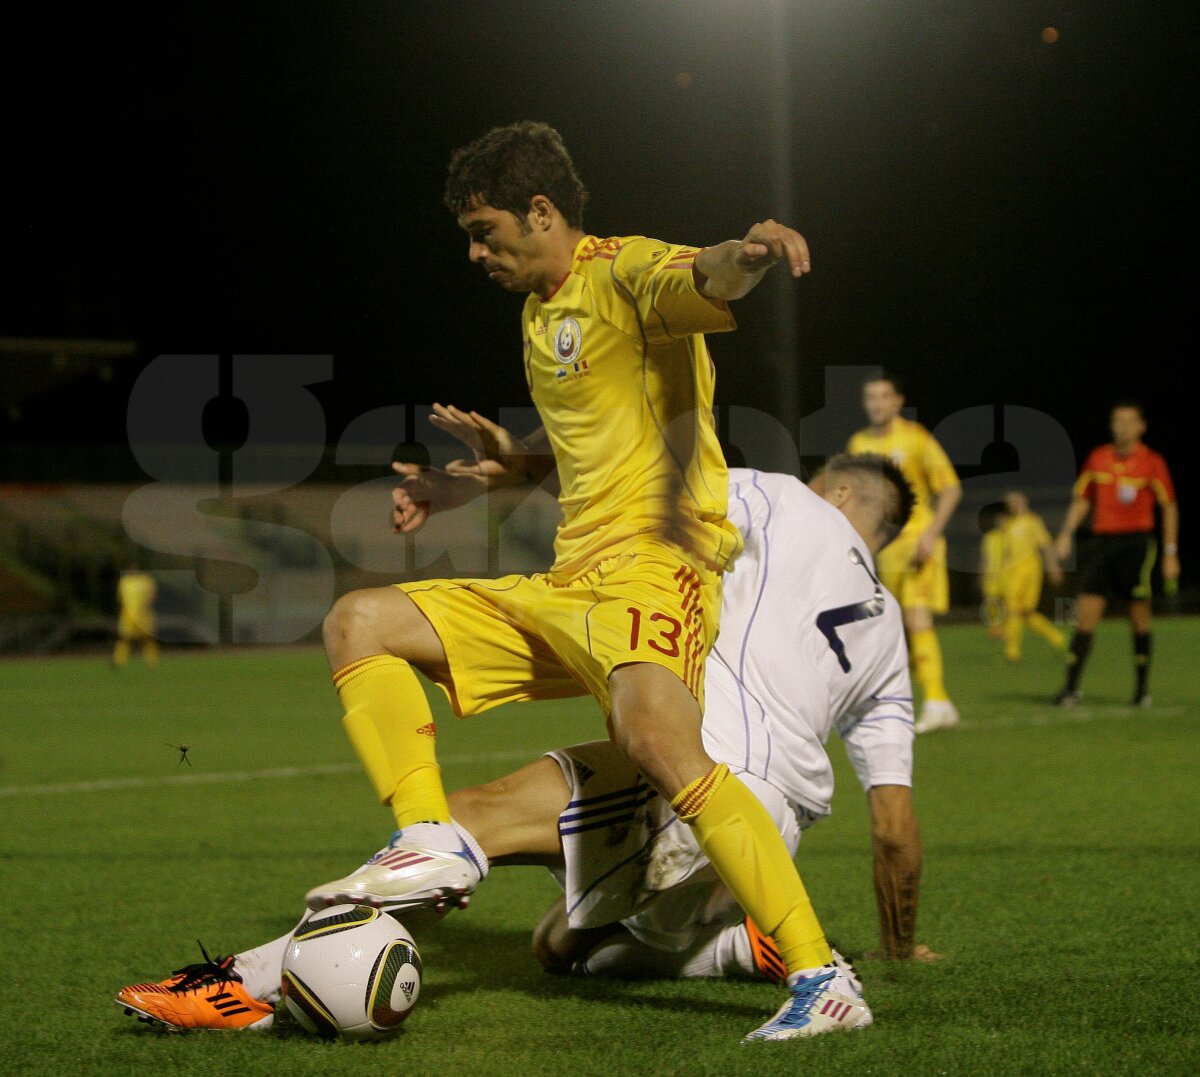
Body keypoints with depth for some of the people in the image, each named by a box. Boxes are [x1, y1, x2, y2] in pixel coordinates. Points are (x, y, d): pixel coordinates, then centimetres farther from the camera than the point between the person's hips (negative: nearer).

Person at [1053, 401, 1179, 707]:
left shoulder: (1152, 462, -1)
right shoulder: (1097, 458, 9)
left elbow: (1169, 507, 4)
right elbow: (1081, 499, 17)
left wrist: (1170, 553, 2)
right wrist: (1066, 534, 5)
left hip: (1136, 542, -3)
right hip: (1100, 540, 3)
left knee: (1139, 617, 1)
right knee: (1085, 615, -6)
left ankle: (1142, 687, 13)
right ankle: (1071, 688, -7)